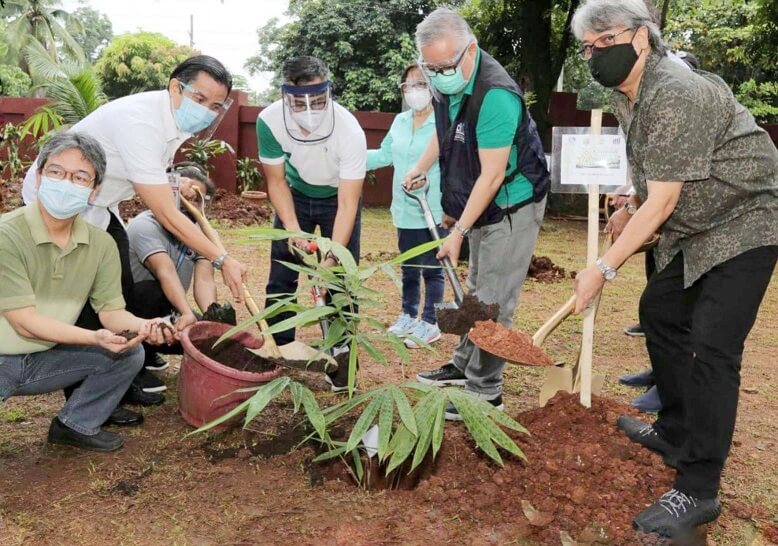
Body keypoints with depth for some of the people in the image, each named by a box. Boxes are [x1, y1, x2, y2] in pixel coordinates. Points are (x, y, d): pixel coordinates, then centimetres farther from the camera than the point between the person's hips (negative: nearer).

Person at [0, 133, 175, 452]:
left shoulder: (101, 244, -6)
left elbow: (111, 310, -5)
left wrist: (143, 326, -27)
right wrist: (95, 337, -33)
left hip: (45, 358, 6)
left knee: (130, 353, -9)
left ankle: (76, 425, 10)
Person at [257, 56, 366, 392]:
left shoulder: (350, 131, -36)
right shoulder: (269, 121, -29)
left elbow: (347, 205, -32)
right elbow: (276, 181, -14)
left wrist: (332, 257, -42)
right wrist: (292, 228, -27)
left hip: (338, 197, -2)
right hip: (296, 194, 3)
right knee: (281, 276, 3)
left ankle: (340, 362, 6)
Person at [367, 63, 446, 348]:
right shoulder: (400, 122, 8)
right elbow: (385, 155, 18)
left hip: (434, 211, -7)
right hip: (405, 210, 7)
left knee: (432, 268, 5)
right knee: (408, 267, 18)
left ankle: (430, 324, 18)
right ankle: (409, 316, 33)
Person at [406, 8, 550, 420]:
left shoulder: (495, 95, -29)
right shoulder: (448, 84, -1)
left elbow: (493, 175, -28)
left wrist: (459, 231, -25)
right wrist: (419, 168, 22)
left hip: (512, 205, -9)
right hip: (482, 204, 9)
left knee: (493, 301, -7)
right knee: (476, 290, 17)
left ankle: (485, 393, 3)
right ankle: (464, 366, 31)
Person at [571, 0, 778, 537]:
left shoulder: (676, 95, -27)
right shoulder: (627, 96, 5)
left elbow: (661, 202, -28)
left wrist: (603, 268, -26)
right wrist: (630, 215, 17)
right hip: (695, 231, 10)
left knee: (712, 349, -15)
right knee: (660, 310, 16)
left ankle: (697, 492, -8)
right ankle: (676, 432, 30)